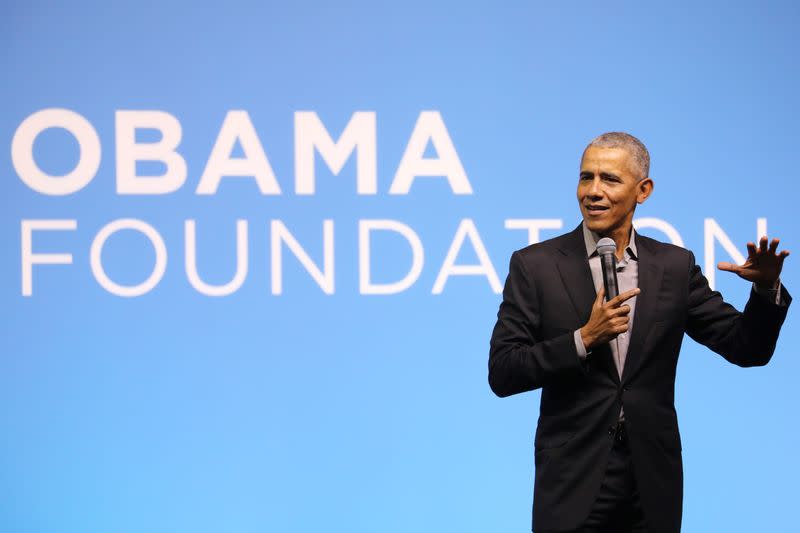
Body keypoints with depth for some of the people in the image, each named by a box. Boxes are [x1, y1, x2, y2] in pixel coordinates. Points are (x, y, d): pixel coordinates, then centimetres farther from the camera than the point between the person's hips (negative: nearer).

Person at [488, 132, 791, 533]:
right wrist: (584, 339, -18)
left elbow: (747, 349, 4)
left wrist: (766, 287, -14)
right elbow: (501, 374, -7)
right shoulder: (534, 265, -2)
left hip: (652, 485, 2)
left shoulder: (675, 266, 4)